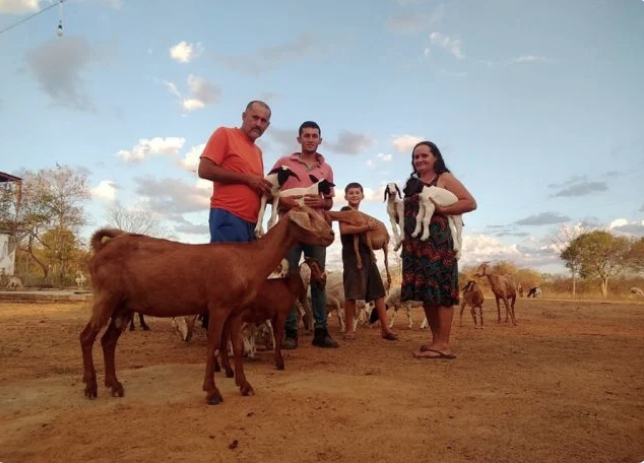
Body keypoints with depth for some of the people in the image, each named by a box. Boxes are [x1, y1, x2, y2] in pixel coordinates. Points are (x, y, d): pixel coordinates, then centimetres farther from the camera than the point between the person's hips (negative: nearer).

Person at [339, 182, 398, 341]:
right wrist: (367, 227, -21)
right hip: (352, 254, -8)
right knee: (351, 293, -6)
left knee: (378, 291, 4)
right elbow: (344, 229, -20)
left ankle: (385, 328, 8)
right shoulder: (345, 210, -2)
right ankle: (349, 329, 4)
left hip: (366, 254, 8)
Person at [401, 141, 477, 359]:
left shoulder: (445, 178, 2)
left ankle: (443, 344, -5)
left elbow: (471, 202, -6)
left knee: (440, 288, -8)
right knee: (424, 290, 6)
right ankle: (436, 340, 13)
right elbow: (405, 212, 26)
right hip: (415, 242, 7)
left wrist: (441, 208, -14)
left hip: (438, 240, -7)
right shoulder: (411, 184, 20)